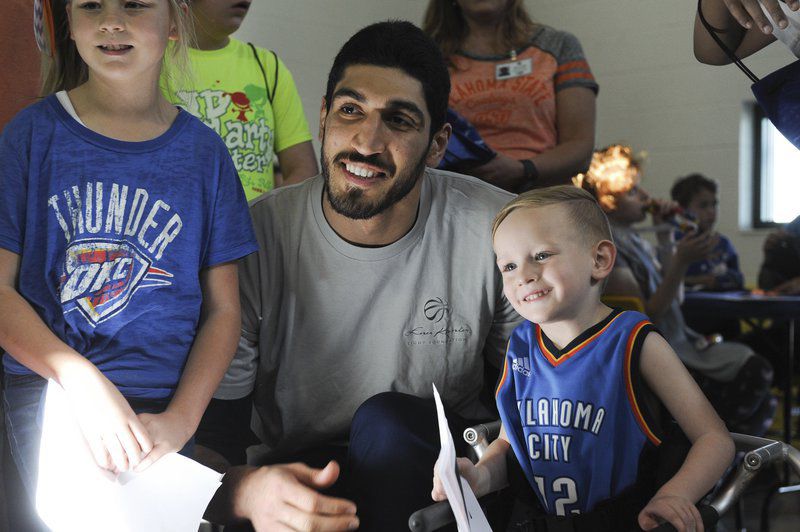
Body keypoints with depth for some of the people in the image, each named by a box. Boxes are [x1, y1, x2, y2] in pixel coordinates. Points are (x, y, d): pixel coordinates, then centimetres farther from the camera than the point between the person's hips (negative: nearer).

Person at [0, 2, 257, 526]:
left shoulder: (204, 151, 3)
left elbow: (223, 309, 3)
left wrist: (182, 418, -10)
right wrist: (80, 379, -17)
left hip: (160, 408, 1)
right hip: (46, 391, -1)